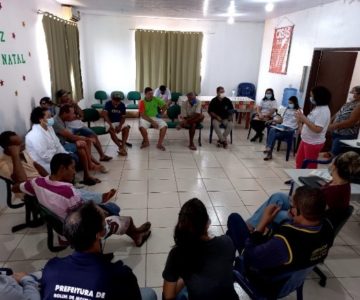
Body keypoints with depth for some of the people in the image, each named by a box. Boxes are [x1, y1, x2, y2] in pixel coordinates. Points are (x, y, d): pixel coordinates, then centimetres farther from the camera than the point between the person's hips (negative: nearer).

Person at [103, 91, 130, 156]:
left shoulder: (122, 105, -2)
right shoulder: (108, 104, -11)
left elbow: (123, 117, -2)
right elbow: (105, 114, -24)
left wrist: (120, 126, -20)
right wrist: (110, 125, -36)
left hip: (119, 122, 3)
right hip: (109, 123, -3)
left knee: (126, 128, -27)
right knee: (111, 130, -35)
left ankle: (122, 147, -32)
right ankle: (121, 147, -32)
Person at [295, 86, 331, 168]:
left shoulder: (323, 111, -23)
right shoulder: (317, 108, 8)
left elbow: (317, 129, -29)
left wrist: (304, 119, -26)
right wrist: (302, 119, -2)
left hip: (314, 143, -10)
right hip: (306, 140, 10)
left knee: (310, 165, 6)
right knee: (299, 160, 21)